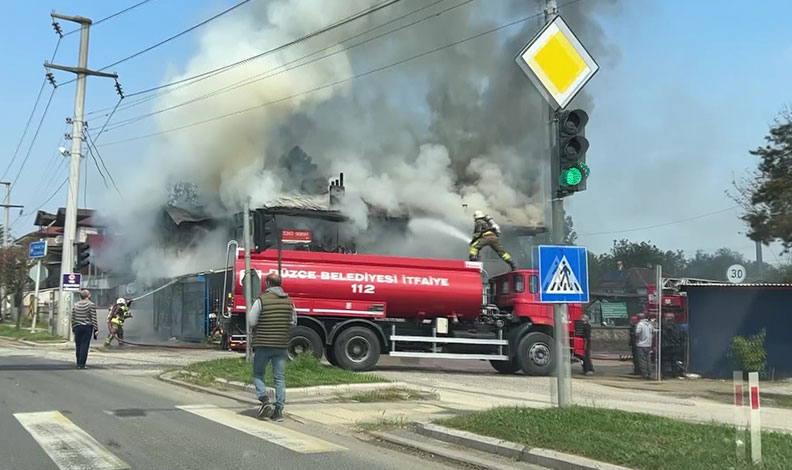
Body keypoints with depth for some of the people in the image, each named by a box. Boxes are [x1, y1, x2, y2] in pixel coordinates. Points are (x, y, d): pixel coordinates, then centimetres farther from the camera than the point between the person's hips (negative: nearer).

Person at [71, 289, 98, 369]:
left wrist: (73, 328, 18)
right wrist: (96, 330, -3)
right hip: (87, 327, -4)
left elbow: (72, 318, 11)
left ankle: (79, 363, 15)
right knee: (85, 346, -3)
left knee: (78, 346, 10)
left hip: (77, 327, 4)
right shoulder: (91, 305, -5)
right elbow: (93, 318, -7)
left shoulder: (75, 305, 9)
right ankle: (82, 364, -5)